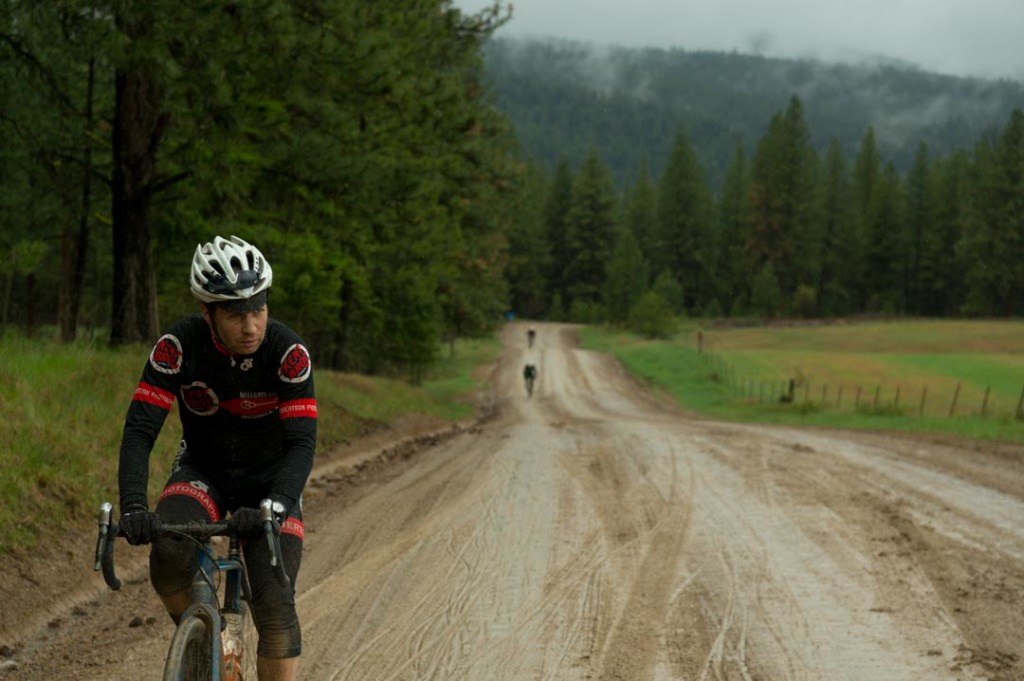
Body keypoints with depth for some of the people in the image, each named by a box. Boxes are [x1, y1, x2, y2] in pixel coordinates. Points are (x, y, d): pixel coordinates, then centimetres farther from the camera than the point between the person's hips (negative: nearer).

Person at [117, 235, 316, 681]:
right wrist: (133, 507, -42)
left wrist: (275, 507, -47)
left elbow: (302, 442, -29)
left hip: (269, 477, -1)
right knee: (169, 555, -29)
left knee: (274, 603, -15)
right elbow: (140, 430, -26)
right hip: (203, 471, 1)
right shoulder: (180, 345, -23)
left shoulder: (289, 351, -25)